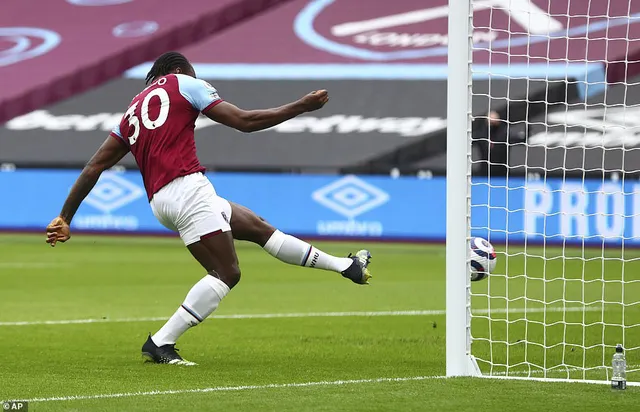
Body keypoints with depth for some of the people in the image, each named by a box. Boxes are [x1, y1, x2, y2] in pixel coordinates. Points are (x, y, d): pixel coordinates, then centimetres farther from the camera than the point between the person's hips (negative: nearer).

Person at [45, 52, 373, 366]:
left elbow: (94, 168, 18)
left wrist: (65, 218, 19)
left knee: (258, 227, 16)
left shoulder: (133, 110, 26)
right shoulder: (184, 83, 9)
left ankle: (346, 267, 23)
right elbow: (244, 121, 3)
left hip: (160, 201, 8)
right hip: (186, 187, -8)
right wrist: (301, 107, 10)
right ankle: (160, 344, -12)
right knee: (227, 273, -9)